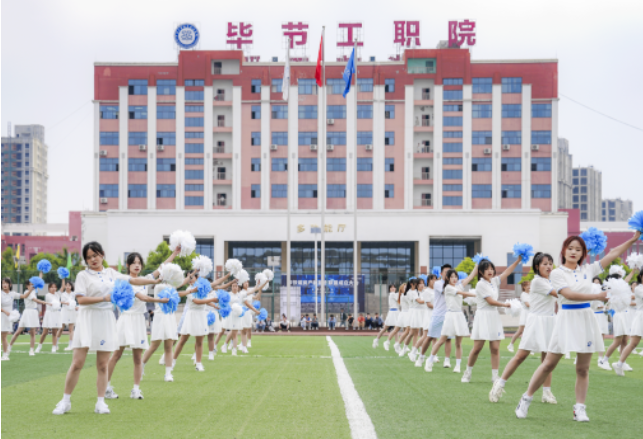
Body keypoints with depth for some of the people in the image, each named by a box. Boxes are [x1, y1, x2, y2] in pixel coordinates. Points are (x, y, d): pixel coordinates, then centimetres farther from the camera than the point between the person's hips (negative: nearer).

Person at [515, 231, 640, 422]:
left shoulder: (587, 270, 9)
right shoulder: (557, 273, -3)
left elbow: (613, 254, 10)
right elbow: (569, 294, -16)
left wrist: (633, 239, 6)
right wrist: (596, 296, -19)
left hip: (586, 318, 4)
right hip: (567, 318, -4)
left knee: (583, 368, 4)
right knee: (549, 364, -1)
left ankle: (580, 408, 11)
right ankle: (526, 399, 10)